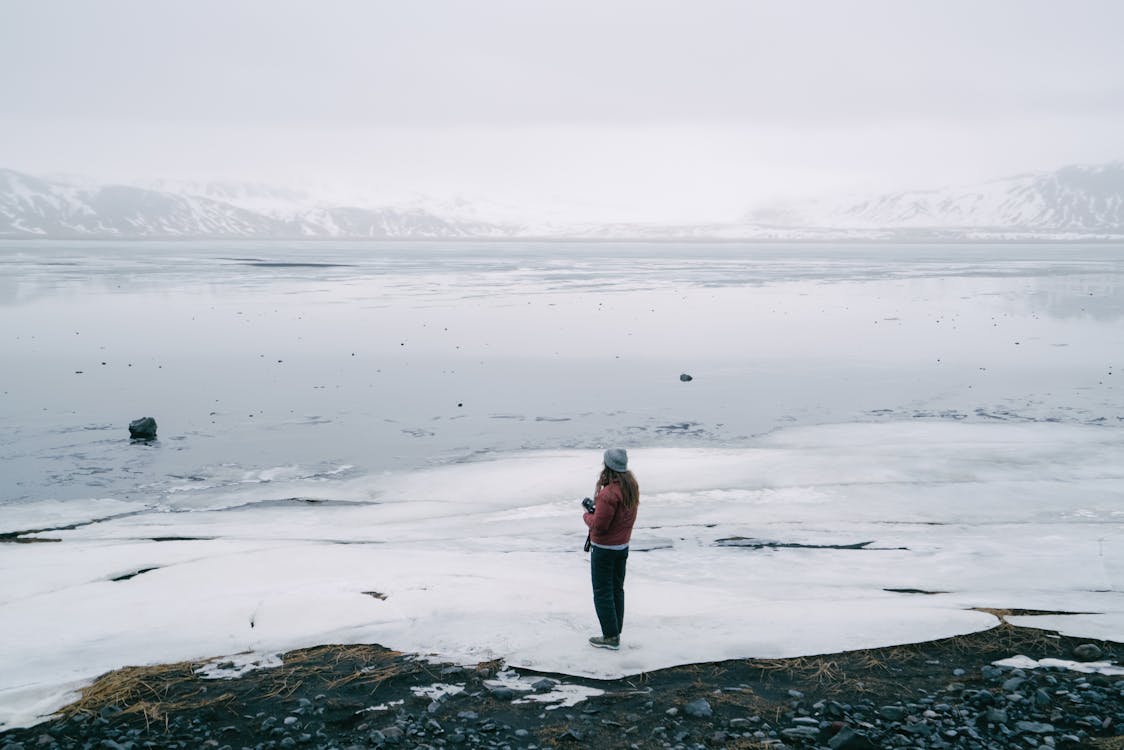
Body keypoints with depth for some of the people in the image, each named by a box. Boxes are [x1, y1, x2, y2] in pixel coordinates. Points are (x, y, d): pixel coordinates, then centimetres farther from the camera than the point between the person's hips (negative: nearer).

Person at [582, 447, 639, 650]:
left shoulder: (609, 493, -27)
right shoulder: (632, 487, 1)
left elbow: (598, 525, -25)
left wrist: (587, 515, -6)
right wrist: (596, 509, 1)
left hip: (604, 549, -8)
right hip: (623, 546, 8)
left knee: (602, 592, 3)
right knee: (617, 589, 17)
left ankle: (610, 636, 7)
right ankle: (615, 633, 25)